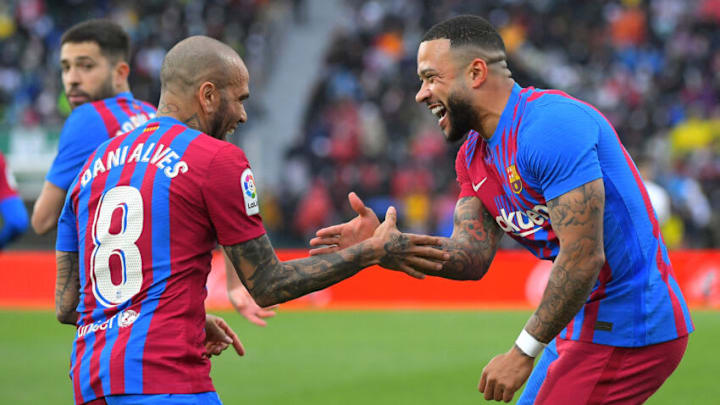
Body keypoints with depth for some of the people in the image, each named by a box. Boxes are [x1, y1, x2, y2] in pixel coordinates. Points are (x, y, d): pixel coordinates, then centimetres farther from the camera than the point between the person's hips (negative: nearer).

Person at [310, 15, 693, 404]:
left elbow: (583, 259, -26)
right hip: (587, 325, 10)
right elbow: (474, 254, 1)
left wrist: (523, 352, -20)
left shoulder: (550, 126, -22)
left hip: (628, 334, -10)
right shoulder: (474, 155, 11)